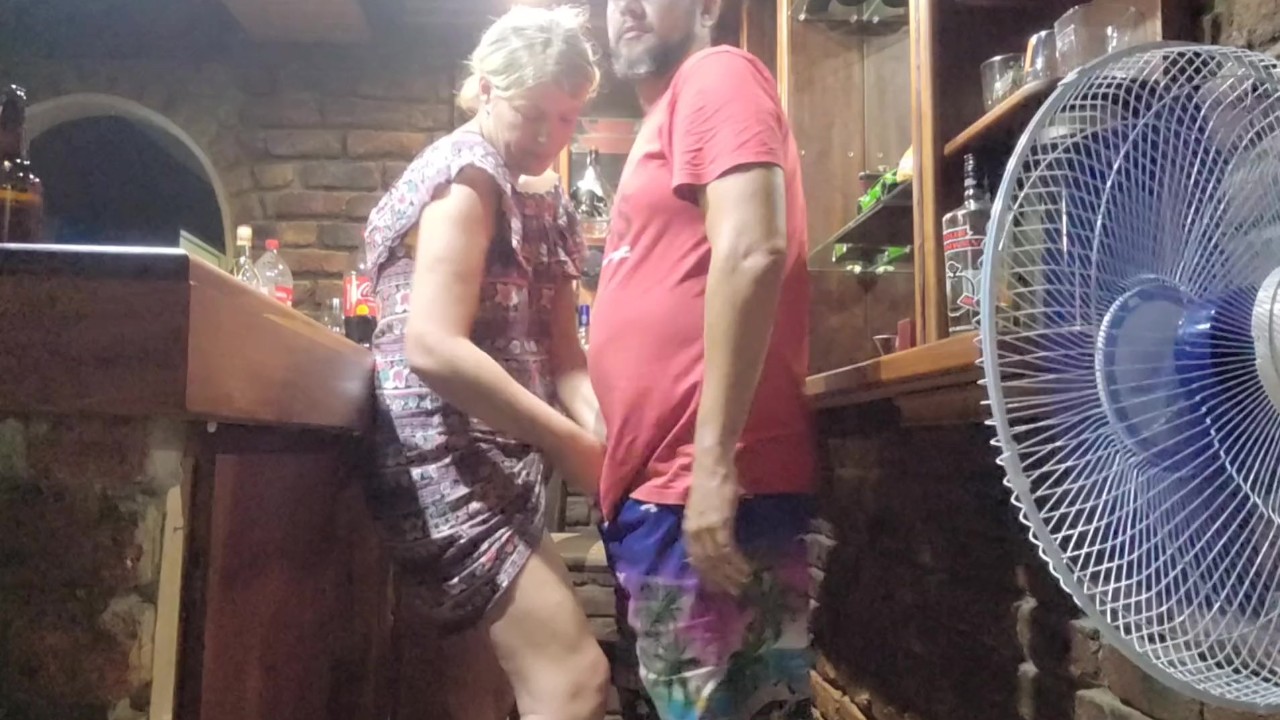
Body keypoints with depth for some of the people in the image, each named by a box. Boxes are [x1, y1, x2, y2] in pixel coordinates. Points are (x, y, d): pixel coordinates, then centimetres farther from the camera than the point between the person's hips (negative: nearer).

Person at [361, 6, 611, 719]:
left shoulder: (543, 205, 18)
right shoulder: (465, 174, -9)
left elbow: (563, 354, 8)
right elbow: (433, 347, -22)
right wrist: (574, 446, -22)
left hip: (499, 464, 9)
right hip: (445, 457, -9)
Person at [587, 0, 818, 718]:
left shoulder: (717, 75, -2)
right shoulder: (673, 114, 24)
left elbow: (752, 252, -18)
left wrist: (714, 463, -23)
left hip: (706, 489, -9)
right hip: (668, 486, 9)